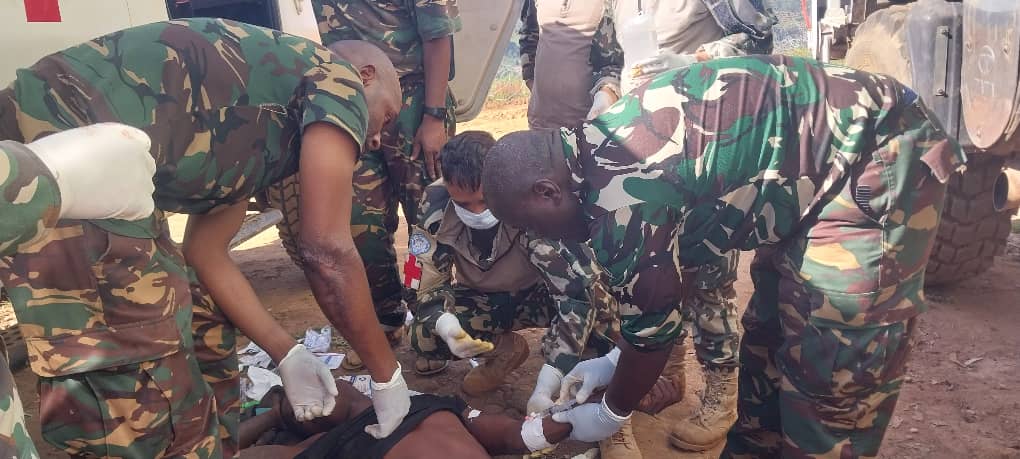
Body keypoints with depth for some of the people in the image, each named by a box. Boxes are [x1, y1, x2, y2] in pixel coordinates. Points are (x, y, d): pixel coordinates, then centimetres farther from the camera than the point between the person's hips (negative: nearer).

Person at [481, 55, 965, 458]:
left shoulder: (620, 196, -26)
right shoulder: (601, 147, 3)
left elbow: (651, 324, -12)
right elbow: (657, 285, 14)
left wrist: (611, 414, 5)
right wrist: (615, 361, 20)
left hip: (880, 162, -10)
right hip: (827, 153, 10)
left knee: (830, 365, -4)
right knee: (768, 332, 16)